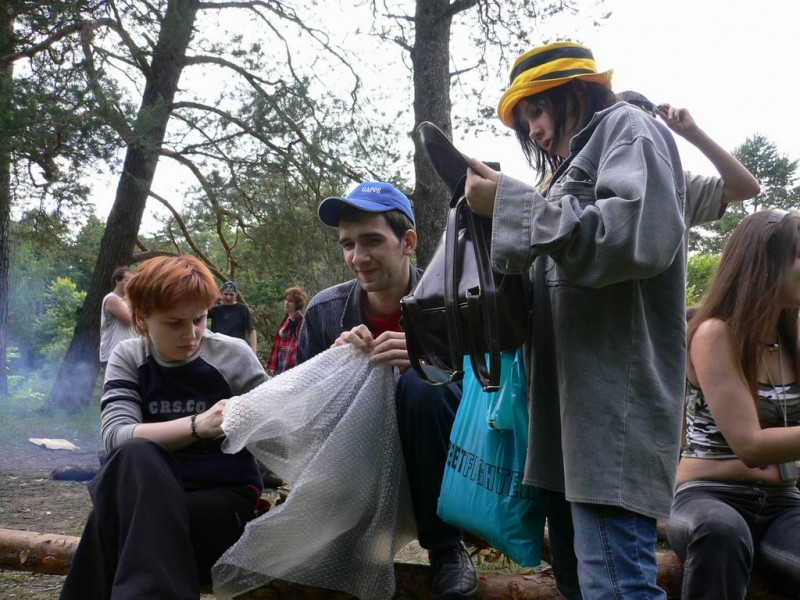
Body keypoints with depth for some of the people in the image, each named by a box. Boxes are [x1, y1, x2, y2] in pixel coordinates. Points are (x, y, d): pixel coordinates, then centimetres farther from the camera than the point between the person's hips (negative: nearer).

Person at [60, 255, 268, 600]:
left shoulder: (232, 355, -5)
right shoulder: (128, 359, 1)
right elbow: (116, 436, -17)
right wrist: (197, 425, -33)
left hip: (225, 496, -3)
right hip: (144, 495, 3)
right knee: (134, 455, -32)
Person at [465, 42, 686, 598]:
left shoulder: (628, 128, 2)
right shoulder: (576, 167, 29)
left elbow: (639, 236, -18)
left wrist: (512, 201, -12)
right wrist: (502, 211, 17)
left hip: (615, 399, -10)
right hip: (570, 402, 10)